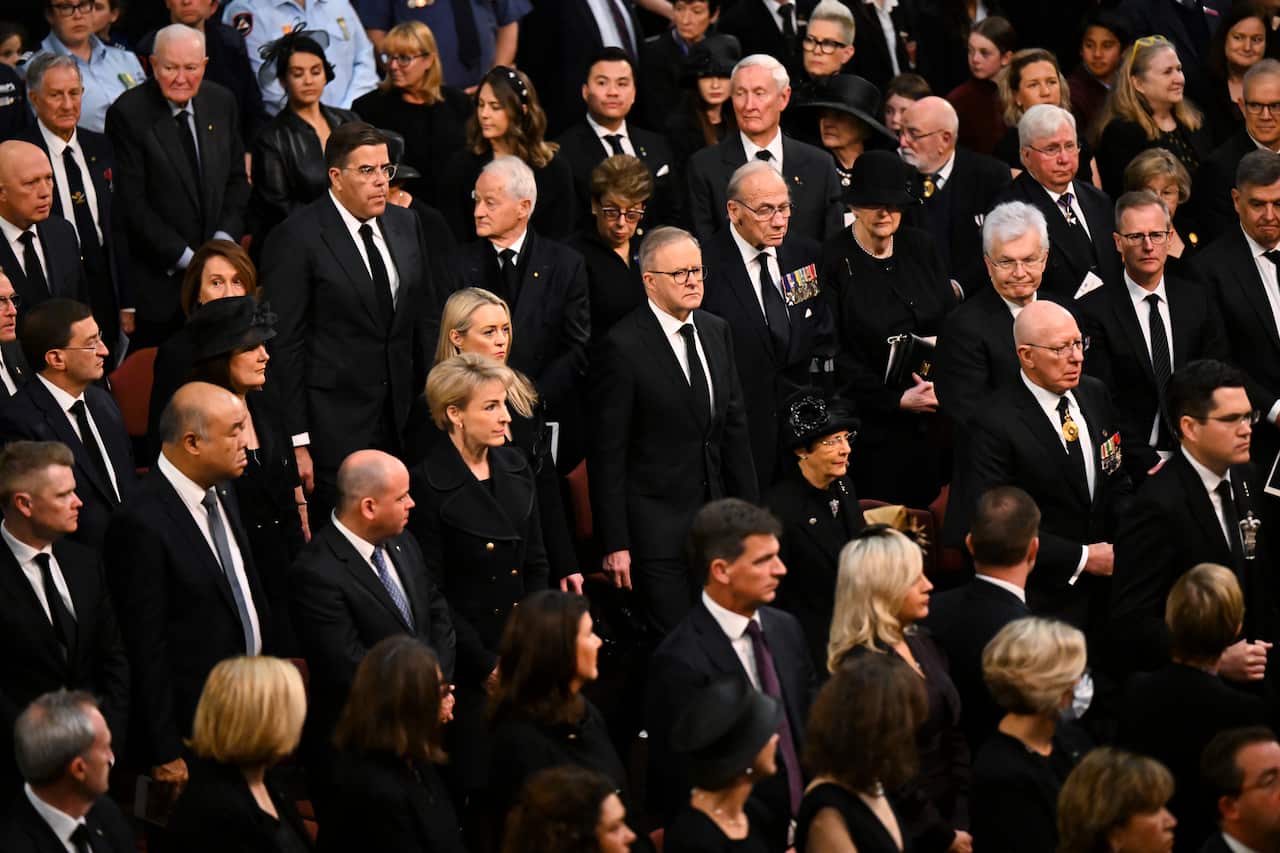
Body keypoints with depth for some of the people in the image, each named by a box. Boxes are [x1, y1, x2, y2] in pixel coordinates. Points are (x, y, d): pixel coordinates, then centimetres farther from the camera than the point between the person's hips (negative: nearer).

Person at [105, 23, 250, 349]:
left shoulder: (222, 102, 6)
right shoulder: (128, 114, -11)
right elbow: (133, 202, -12)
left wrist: (225, 238, -4)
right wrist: (185, 257, -13)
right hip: (158, 277, -4)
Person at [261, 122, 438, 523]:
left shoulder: (405, 225, 10)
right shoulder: (296, 238, -9)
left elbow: (426, 320, 17)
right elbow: (284, 345, -10)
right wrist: (296, 441, -13)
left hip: (401, 421, 6)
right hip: (335, 426, -5)